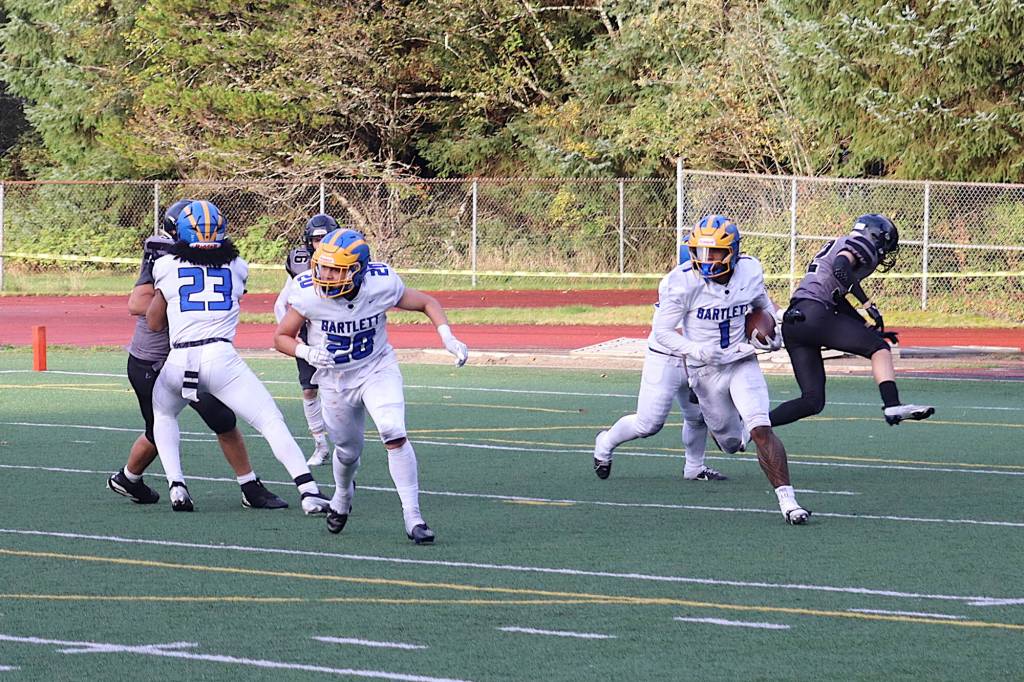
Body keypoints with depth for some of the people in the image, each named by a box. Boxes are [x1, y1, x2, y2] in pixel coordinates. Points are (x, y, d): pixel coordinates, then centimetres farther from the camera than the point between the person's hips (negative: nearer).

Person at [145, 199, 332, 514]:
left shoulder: (166, 267, 9)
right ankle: (309, 491, -17)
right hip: (221, 356, -1)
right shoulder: (237, 267, 12)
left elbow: (154, 323, 17)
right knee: (271, 422, -1)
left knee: (163, 416, 30)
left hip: (178, 361, 1)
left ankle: (176, 485, 14)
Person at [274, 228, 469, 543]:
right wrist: (306, 352, -30)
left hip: (378, 370, -1)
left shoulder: (382, 285, -23)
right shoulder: (308, 294, -24)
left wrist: (448, 338, -20)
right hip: (335, 379, 1)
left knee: (394, 434, -22)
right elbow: (282, 337, -9)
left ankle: (412, 516, -14)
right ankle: (342, 496, 49)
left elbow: (427, 303, -5)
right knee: (348, 451, 12)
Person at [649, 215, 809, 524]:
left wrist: (774, 332, 1)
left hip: (742, 362, 1)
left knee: (761, 430, -17)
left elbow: (763, 303, 17)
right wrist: (695, 350, -29)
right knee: (731, 443, 12)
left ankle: (787, 498, -15)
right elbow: (662, 330, -13)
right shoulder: (683, 282, -19)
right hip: (705, 370, -1)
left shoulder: (749, 272, -7)